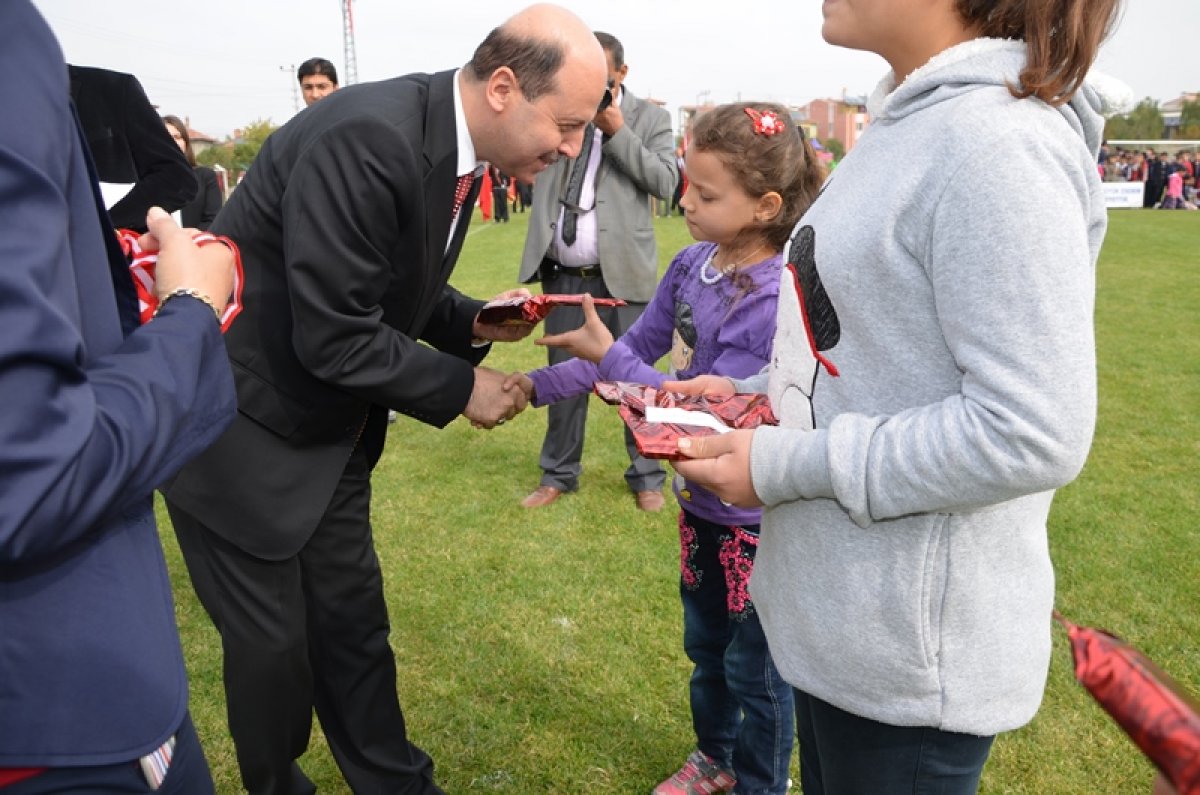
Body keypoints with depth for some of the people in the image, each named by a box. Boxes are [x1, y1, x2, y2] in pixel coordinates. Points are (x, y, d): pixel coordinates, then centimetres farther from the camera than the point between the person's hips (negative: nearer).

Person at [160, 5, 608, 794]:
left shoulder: (453, 146, -1)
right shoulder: (367, 139, -29)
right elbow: (331, 335, -28)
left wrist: (474, 323, -5)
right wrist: (460, 388, -17)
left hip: (327, 426, 8)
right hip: (240, 431, -7)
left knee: (352, 619, 16)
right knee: (272, 642, 8)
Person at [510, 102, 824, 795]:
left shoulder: (774, 298, -26)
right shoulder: (691, 265, -3)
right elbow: (637, 349, 5)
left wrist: (607, 357, -27)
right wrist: (536, 385, -2)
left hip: (755, 512, -7)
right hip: (700, 497, 8)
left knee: (756, 667, 14)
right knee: (706, 646, 26)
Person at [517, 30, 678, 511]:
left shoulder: (649, 118, 3)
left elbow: (666, 182, -8)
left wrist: (618, 131, -13)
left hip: (621, 273, -2)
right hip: (561, 276, 3)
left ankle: (646, 476, 20)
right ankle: (559, 474, 25)